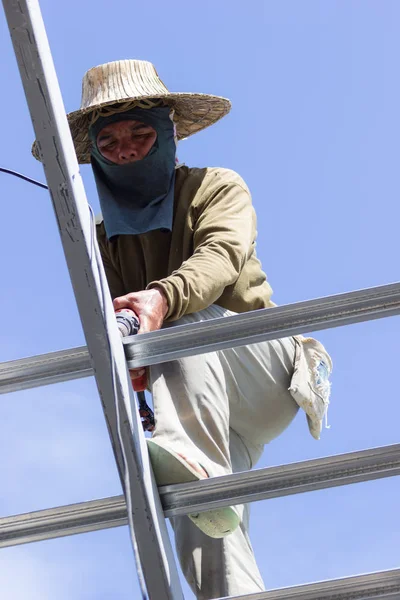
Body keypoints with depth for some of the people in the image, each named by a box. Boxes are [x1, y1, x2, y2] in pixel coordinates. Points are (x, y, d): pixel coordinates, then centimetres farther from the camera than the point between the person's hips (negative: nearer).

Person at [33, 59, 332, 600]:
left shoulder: (217, 188, -1)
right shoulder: (101, 242, 11)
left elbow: (222, 255, -24)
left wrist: (162, 298, -47)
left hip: (269, 367, -3)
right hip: (210, 414, 3)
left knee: (188, 321, -34)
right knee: (199, 522, -23)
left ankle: (199, 465, -50)